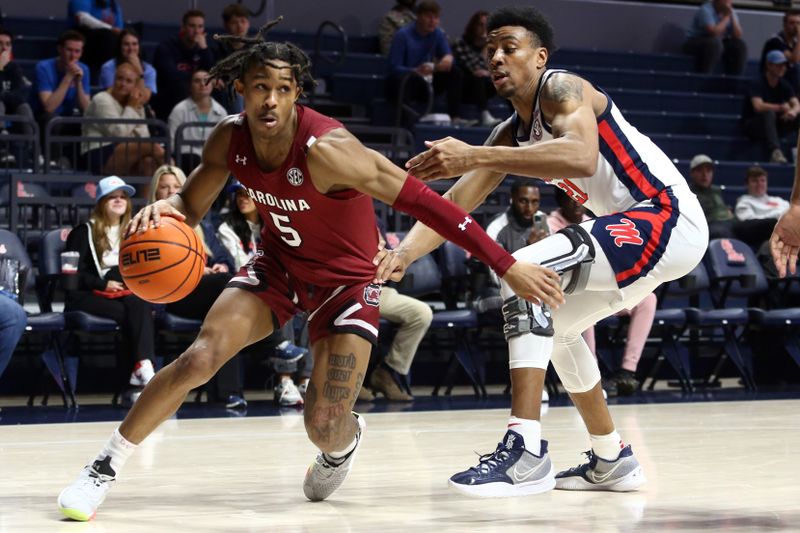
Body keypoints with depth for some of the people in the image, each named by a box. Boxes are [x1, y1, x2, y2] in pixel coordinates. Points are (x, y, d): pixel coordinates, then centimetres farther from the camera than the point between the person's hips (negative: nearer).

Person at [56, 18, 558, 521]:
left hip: (347, 281, -4)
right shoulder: (230, 139, -15)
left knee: (325, 426, -11)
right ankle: (105, 468, -2)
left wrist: (508, 265, -36)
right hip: (280, 264, 4)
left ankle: (346, 441, 30)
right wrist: (163, 209, -25)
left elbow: (422, 200, -34)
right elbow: (191, 206, 2)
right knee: (200, 358, -16)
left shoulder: (325, 149, -34)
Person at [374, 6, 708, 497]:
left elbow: (582, 158, -35)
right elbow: (456, 203, 8)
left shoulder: (562, 88, -13)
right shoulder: (510, 136, 13)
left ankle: (526, 451, -29)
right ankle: (613, 460, 35)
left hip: (669, 218, -10)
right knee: (556, 325, 25)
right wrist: (404, 253, -11)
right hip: (641, 233, 10)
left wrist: (476, 157, -39)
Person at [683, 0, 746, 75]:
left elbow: (738, 35, -9)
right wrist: (726, 17, -22)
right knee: (715, 43, -36)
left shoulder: (730, 12, 0)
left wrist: (732, 16, -18)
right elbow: (714, 32, -32)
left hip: (718, 43, 7)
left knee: (740, 45, -14)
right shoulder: (705, 10, -20)